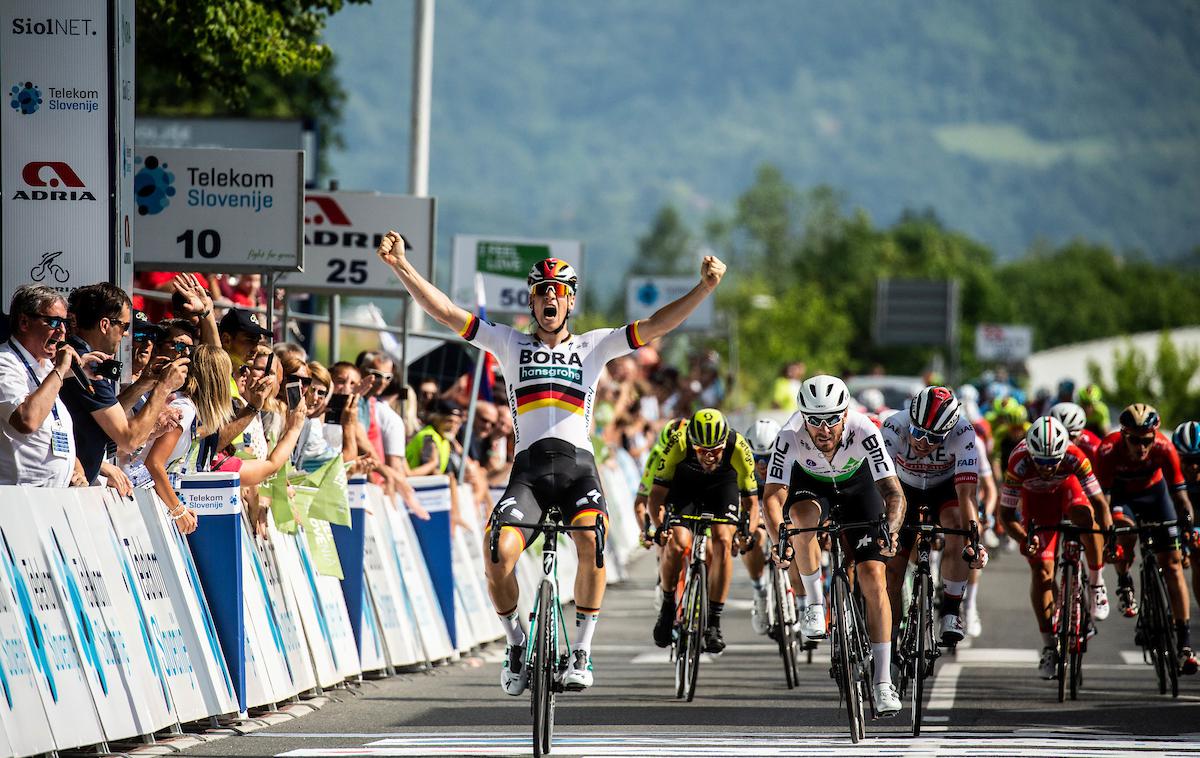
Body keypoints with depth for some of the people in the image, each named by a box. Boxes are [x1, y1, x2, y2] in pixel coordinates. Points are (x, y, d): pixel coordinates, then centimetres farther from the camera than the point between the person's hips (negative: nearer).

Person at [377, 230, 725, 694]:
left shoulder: (594, 346, 16)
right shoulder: (510, 344, 16)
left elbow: (656, 326, 7)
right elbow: (444, 311, 10)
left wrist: (705, 288, -6)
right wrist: (401, 265, 0)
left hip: (578, 467, 0)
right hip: (528, 469, 1)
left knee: (591, 542, -30)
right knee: (499, 553, -24)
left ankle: (582, 651, -15)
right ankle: (516, 645, 2)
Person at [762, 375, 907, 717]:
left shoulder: (863, 431, -37)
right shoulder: (791, 437, -35)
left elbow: (893, 491, -39)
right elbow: (772, 495, -35)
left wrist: (890, 530, -58)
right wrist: (779, 538, -52)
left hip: (857, 483, 0)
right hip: (810, 482, 0)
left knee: (873, 576, -12)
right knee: (803, 516, -36)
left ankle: (883, 682, -7)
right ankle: (815, 605, -14)